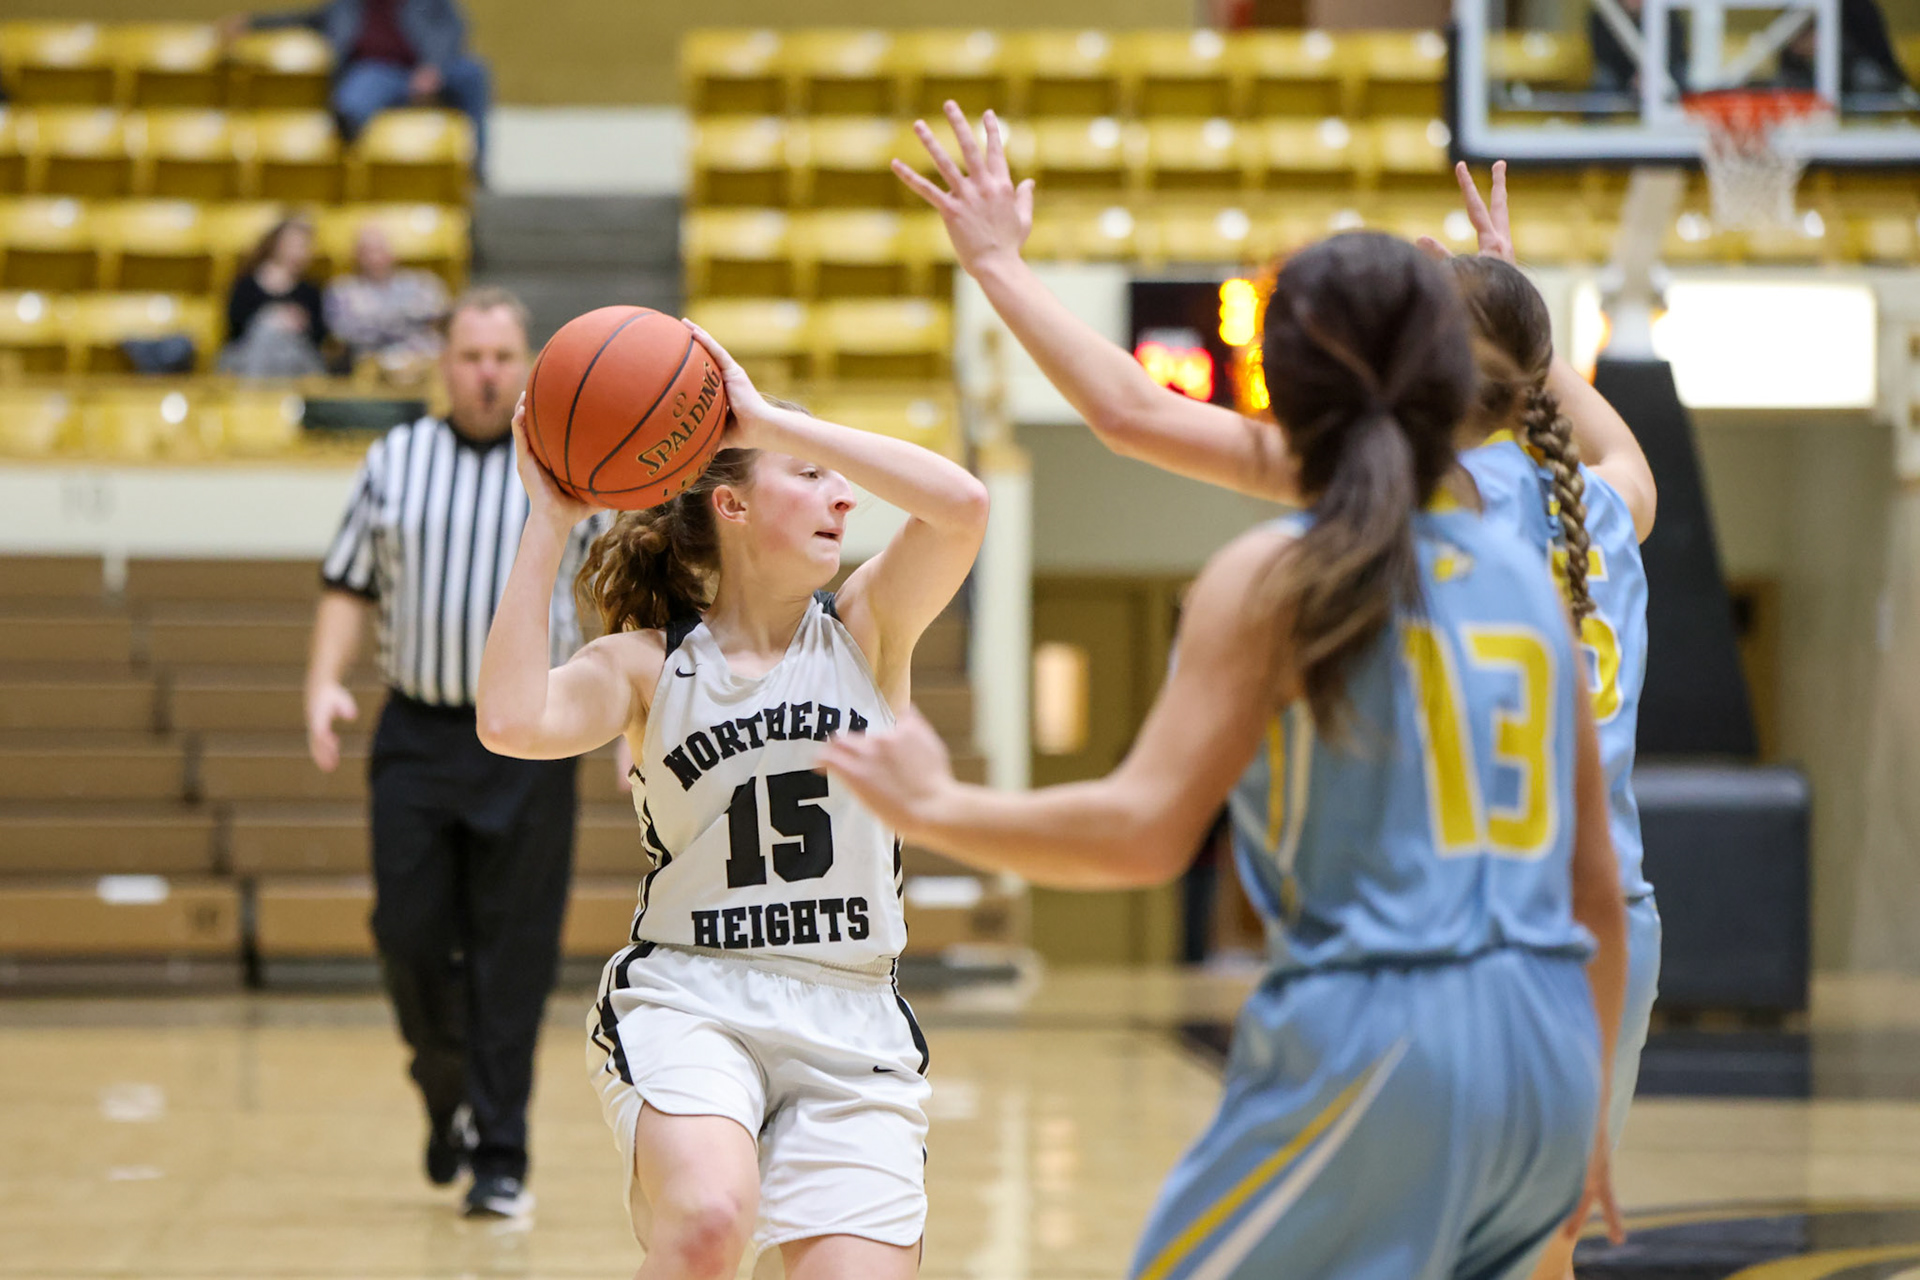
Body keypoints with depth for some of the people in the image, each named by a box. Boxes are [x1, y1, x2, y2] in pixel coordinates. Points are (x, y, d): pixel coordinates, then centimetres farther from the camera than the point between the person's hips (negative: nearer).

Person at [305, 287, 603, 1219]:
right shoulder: (394, 461, 9)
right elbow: (350, 586, 12)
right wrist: (325, 683, -2)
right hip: (415, 733, 2)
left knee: (512, 959, -3)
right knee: (408, 933, 0)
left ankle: (499, 1159, 2)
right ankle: (449, 1096, 27)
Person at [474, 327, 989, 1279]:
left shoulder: (866, 629, 6)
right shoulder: (646, 664, 3)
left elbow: (961, 507, -13)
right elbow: (512, 724, -18)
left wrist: (768, 416, -12)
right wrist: (550, 521, -12)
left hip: (850, 1025, 2)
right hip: (685, 999, -2)